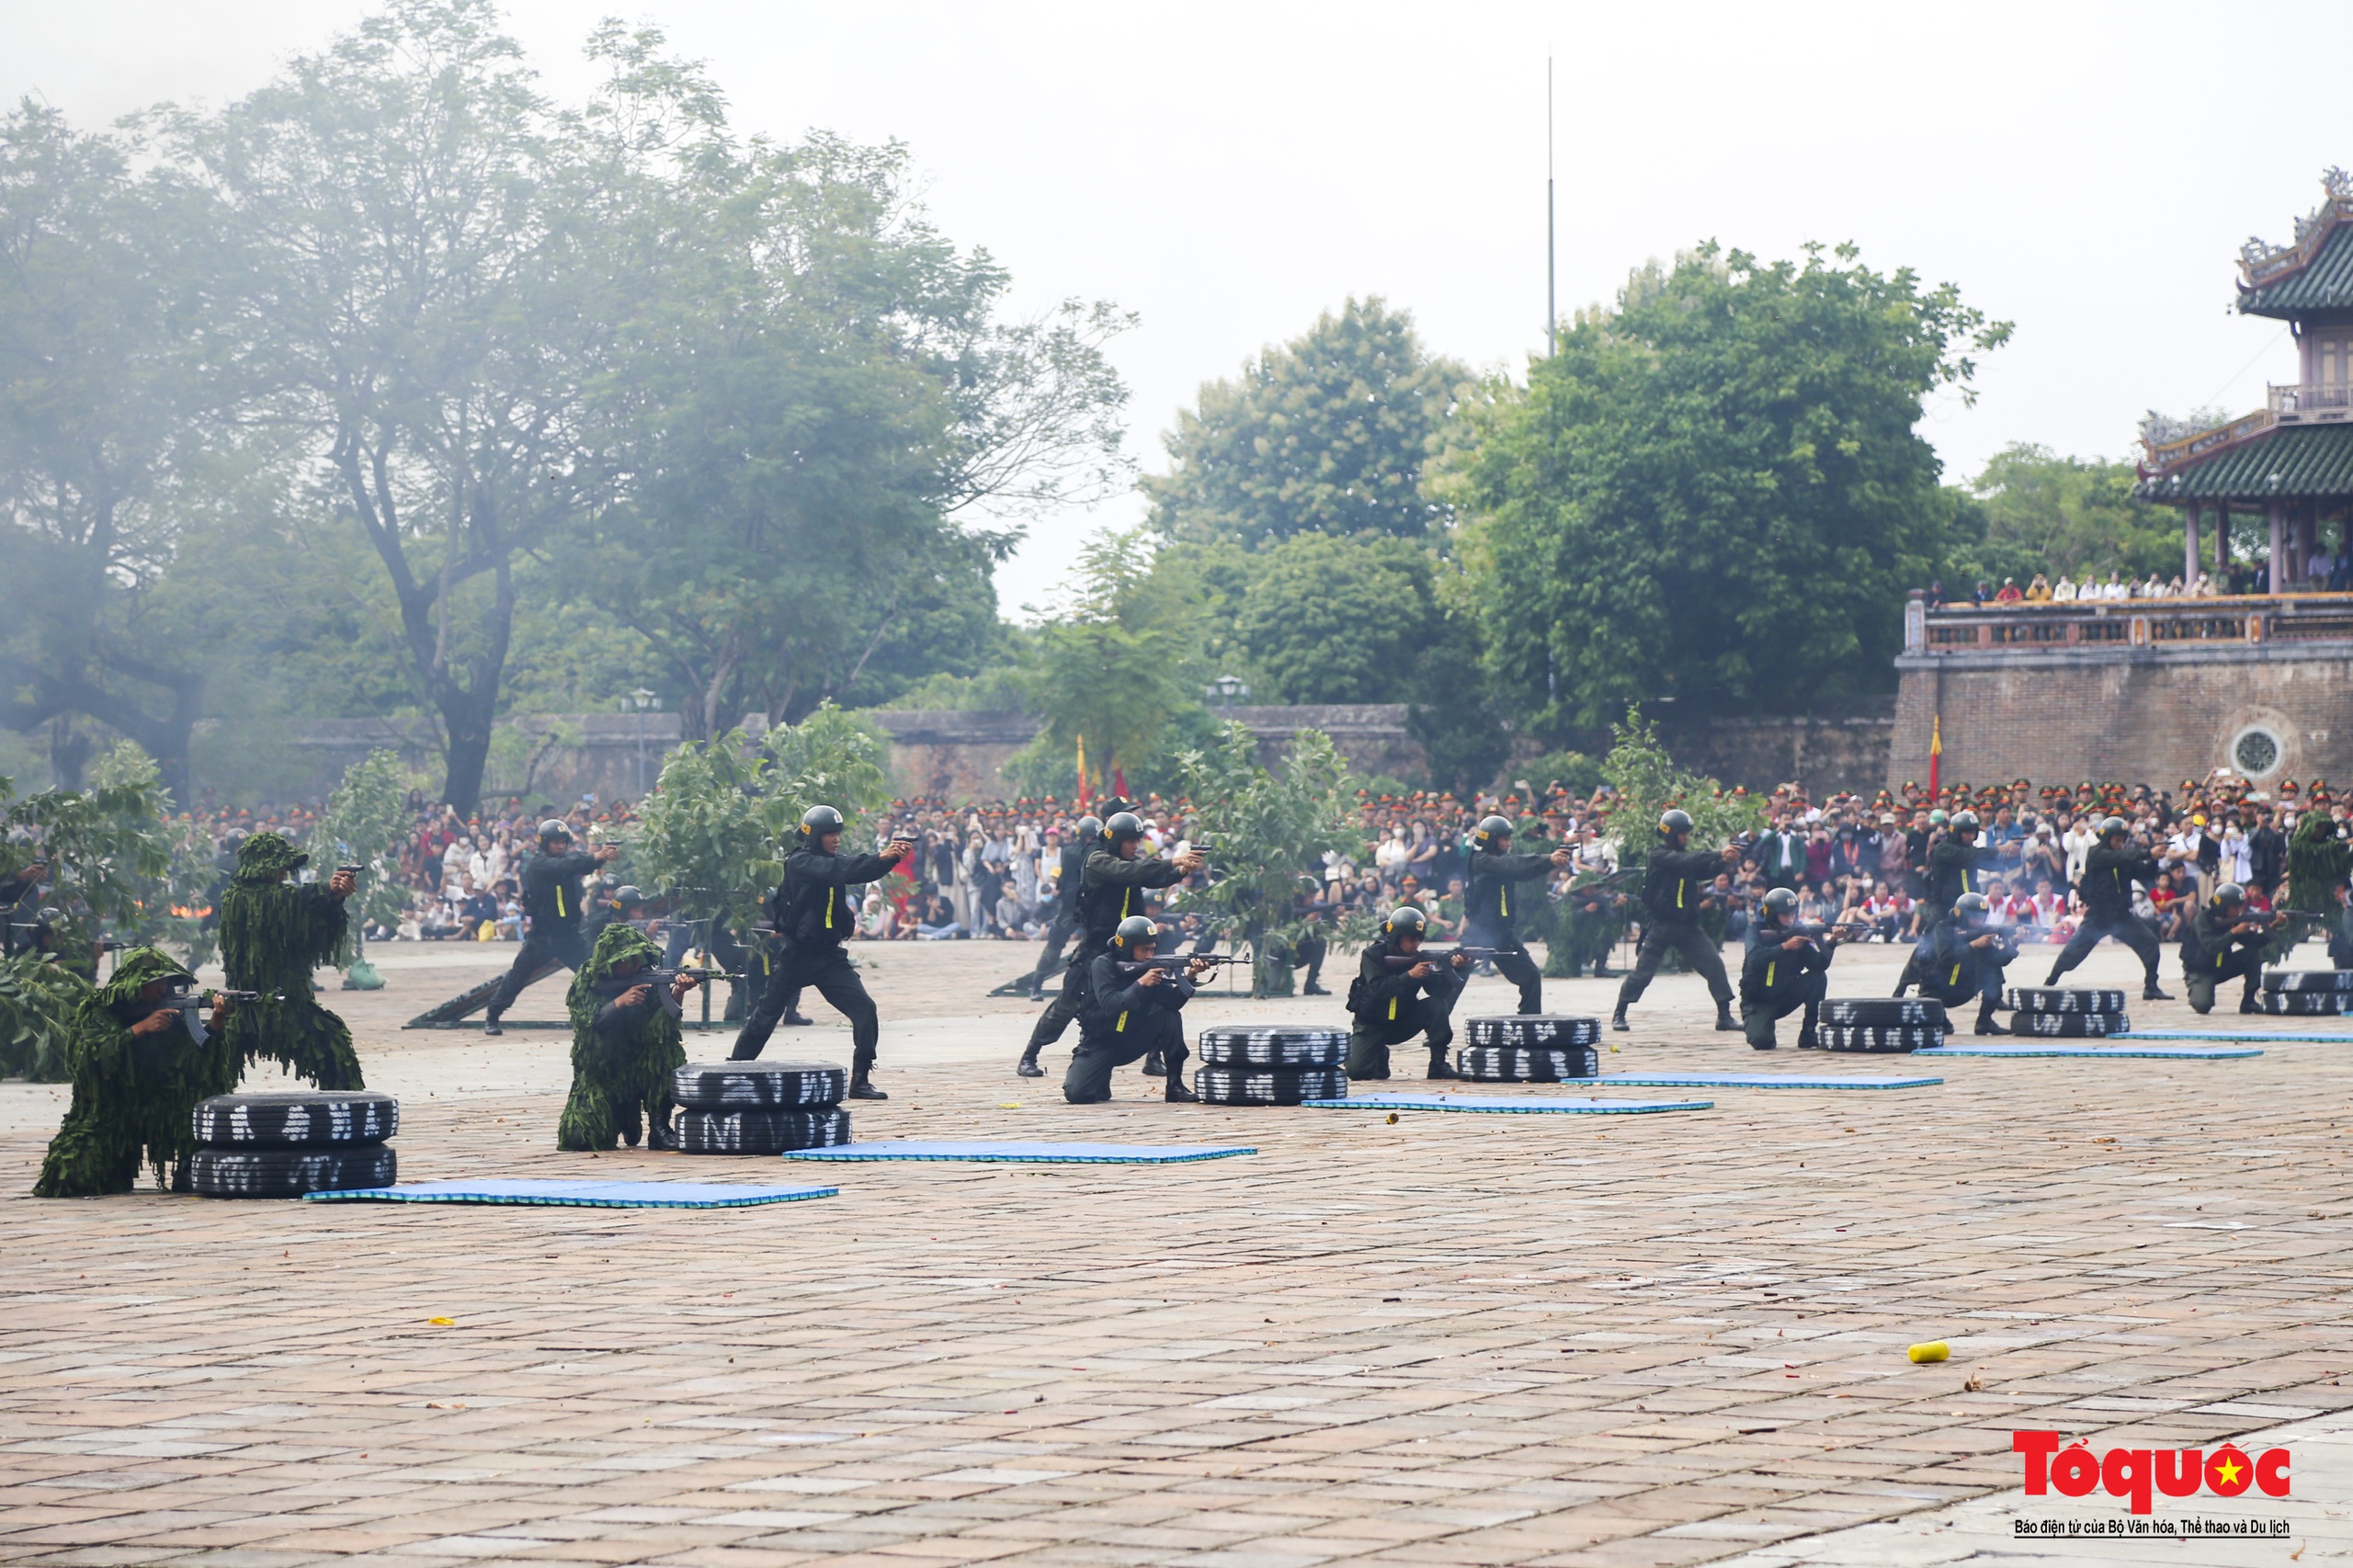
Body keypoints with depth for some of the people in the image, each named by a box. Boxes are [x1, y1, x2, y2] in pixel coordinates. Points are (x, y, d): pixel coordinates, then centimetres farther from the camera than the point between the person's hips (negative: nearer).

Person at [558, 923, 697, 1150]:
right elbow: (585, 1024, -20)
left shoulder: (648, 977, -7)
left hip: (643, 1067, 1)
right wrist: (620, 1002, -32)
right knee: (579, 1137, -18)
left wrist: (678, 992, -39)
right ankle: (624, 1115, 17)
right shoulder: (586, 982, -10)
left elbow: (667, 1012, -19)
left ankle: (659, 1127, -17)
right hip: (601, 1072, -1)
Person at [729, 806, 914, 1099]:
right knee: (765, 1017, 5)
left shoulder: (835, 861, 7)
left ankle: (861, 1082, -3)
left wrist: (893, 857, -28)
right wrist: (880, 857, -38)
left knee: (865, 1011, -9)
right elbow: (835, 871, -29)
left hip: (829, 956, 5)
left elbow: (866, 872, -7)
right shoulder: (799, 863, -12)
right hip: (795, 954, -5)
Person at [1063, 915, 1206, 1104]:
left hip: (1133, 1039, 4)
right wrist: (1140, 984, -37)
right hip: (1101, 1043, -4)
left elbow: (1172, 1003, -16)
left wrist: (1189, 978, -32)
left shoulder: (1150, 967, -4)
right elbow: (1110, 1007, -30)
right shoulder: (1103, 965, -17)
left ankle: (1175, 1085, -12)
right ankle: (1101, 1082, 13)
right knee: (1076, 1093, -24)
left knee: (1171, 1018, -19)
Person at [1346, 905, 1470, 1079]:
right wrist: (1410, 975, -37)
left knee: (1437, 1004, -22)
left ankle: (1438, 1065, -15)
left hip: (1402, 1022, 3)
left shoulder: (1418, 958, -4)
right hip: (1372, 1024, -3)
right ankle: (1380, 1057, 12)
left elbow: (1439, 990, -17)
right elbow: (1378, 990, -29)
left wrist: (1453, 968, -34)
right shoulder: (1373, 955, -14)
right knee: (1358, 1070, -24)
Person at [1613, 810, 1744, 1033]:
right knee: (1643, 971, -2)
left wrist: (1724, 861, -20)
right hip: (1661, 925, -6)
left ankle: (1724, 1016, -1)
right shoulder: (1659, 856, -9)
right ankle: (1619, 1014, 12)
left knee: (1714, 964, -5)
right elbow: (1686, 862, -24)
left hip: (1688, 926, 6)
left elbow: (1705, 871, 0)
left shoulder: (1686, 856, 13)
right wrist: (1720, 855, -32)